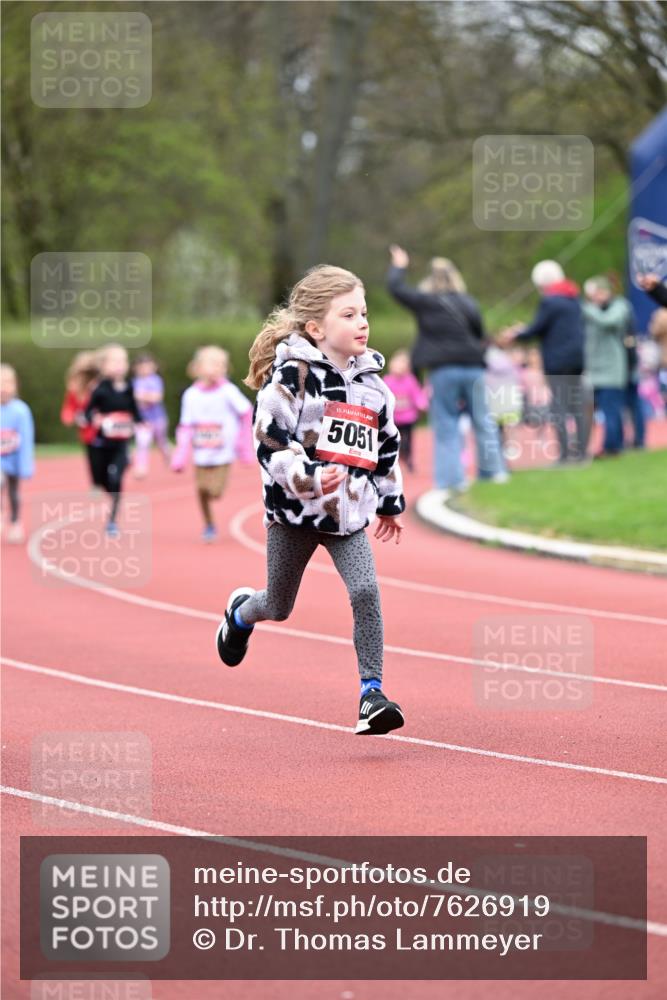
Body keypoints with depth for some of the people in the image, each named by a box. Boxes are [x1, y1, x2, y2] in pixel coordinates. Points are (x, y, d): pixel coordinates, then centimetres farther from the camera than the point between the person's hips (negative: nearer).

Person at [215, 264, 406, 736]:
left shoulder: (371, 382, 5)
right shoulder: (292, 377, -15)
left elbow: (387, 446, 19)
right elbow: (270, 444, -19)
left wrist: (391, 502, 24)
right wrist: (308, 479, -33)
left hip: (349, 515, 4)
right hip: (295, 510, -4)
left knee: (366, 592, -16)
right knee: (279, 607, 14)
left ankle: (372, 692, -11)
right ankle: (241, 613, 51)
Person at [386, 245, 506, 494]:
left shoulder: (426, 301, -3)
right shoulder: (468, 303, 4)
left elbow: (395, 288, 5)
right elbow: (480, 334, 5)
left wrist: (398, 266, 20)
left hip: (442, 371, -2)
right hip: (472, 368, 2)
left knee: (445, 427, 3)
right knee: (482, 420, 13)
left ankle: (452, 479, -1)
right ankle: (493, 469, 17)